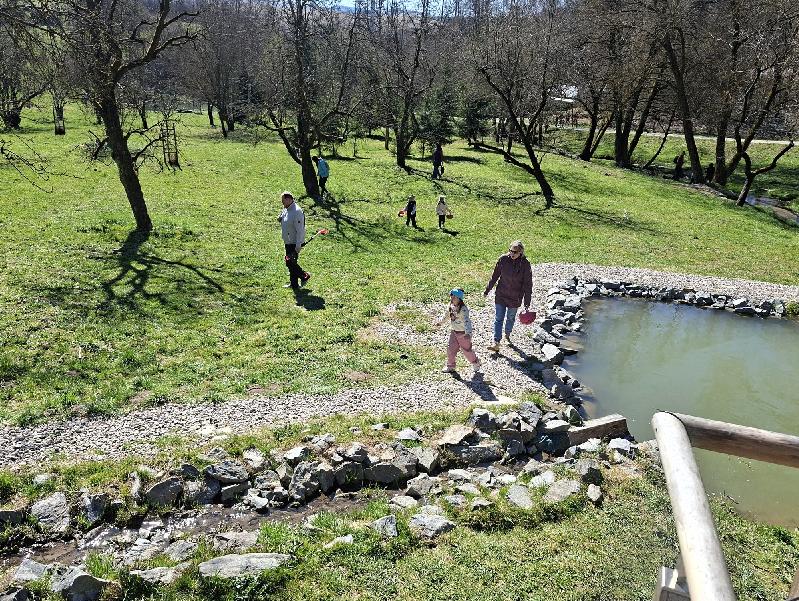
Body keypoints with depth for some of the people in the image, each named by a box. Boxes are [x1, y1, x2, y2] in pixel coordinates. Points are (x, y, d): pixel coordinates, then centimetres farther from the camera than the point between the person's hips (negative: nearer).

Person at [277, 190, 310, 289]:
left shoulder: (297, 212, -21)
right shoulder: (286, 209, 9)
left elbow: (300, 229, -23)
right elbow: (281, 221, 25)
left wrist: (298, 245, -24)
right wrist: (280, 218, 0)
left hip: (294, 243, -9)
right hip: (288, 242, 9)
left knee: (290, 262, -10)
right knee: (290, 263, 13)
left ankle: (304, 276, 7)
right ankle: (293, 284, 23)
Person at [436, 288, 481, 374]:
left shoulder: (463, 309, -25)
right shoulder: (450, 306, -1)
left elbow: (467, 321, -36)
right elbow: (446, 315, 19)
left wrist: (468, 333, -48)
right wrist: (440, 322, 30)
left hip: (463, 333, -7)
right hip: (454, 332, 7)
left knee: (466, 350, 6)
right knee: (451, 349, 7)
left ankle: (476, 363, 31)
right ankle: (450, 366, 24)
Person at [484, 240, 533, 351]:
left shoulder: (525, 264, -15)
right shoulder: (503, 259, -11)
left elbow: (528, 284, -10)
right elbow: (495, 276, 1)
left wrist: (527, 303, -11)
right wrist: (487, 290, 8)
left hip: (515, 297, -1)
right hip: (501, 295, 1)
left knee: (511, 318, 18)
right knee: (499, 319, 1)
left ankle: (507, 334, 45)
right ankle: (496, 343, 3)